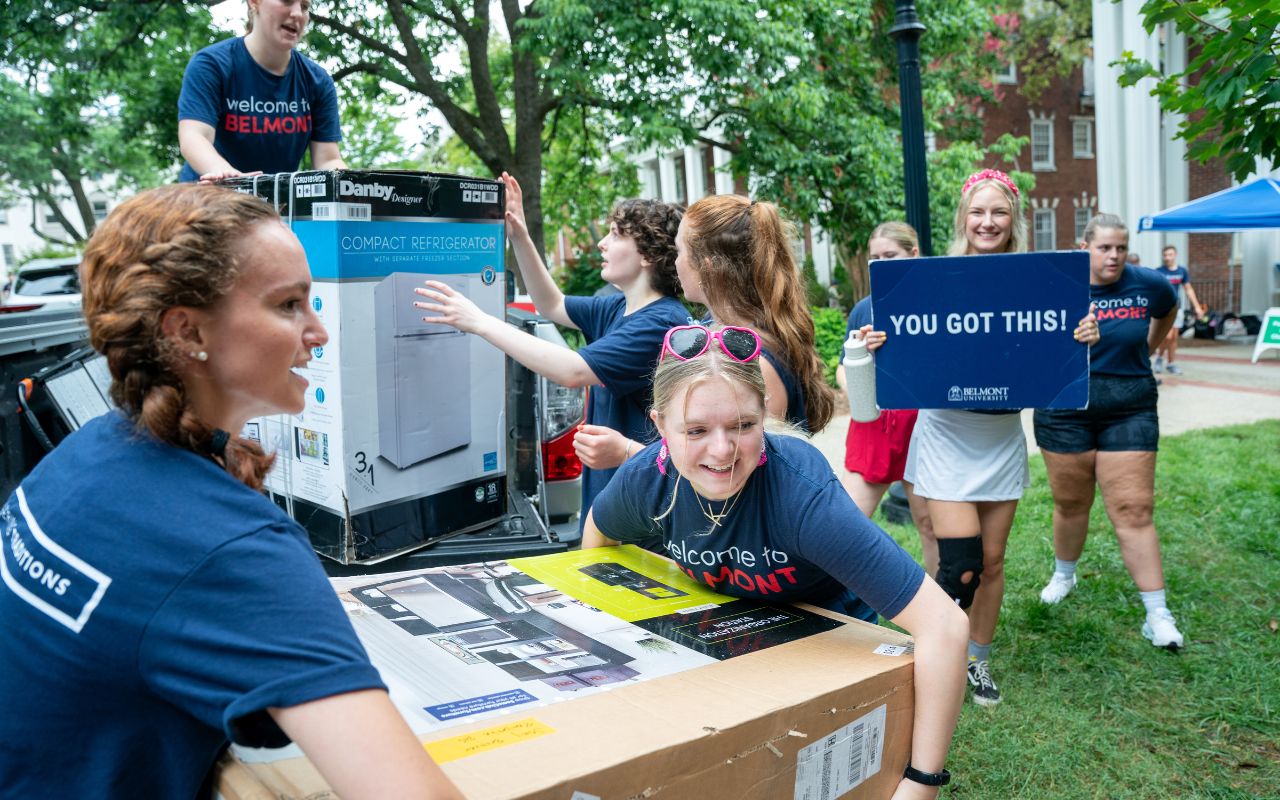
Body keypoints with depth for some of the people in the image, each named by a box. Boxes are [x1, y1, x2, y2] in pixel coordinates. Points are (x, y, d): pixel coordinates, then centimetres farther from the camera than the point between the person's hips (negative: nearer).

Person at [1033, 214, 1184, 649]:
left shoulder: (1148, 285, -1)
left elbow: (1169, 311, 23)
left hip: (1129, 411, 1)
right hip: (1066, 409, 0)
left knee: (1133, 510, -2)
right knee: (1071, 503, 13)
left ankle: (1157, 615, 4)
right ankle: (1064, 575, 39)